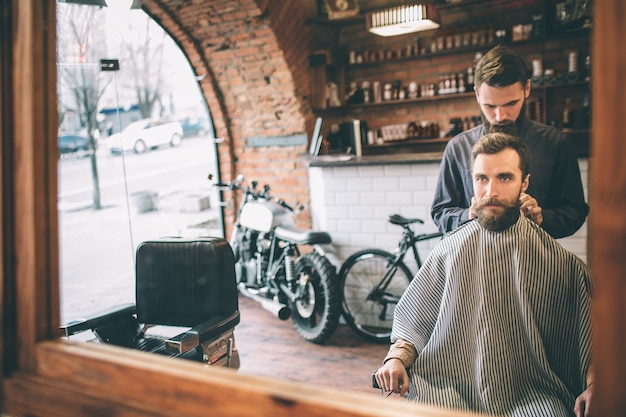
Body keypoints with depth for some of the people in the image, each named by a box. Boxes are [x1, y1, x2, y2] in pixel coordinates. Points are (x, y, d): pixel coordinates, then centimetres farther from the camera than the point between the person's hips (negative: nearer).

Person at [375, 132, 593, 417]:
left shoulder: (559, 262, 1)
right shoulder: (452, 248, 3)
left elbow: (587, 335, 5)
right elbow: (413, 320, 8)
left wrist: (592, 384, -11)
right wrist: (396, 358, -8)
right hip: (450, 389, 0)